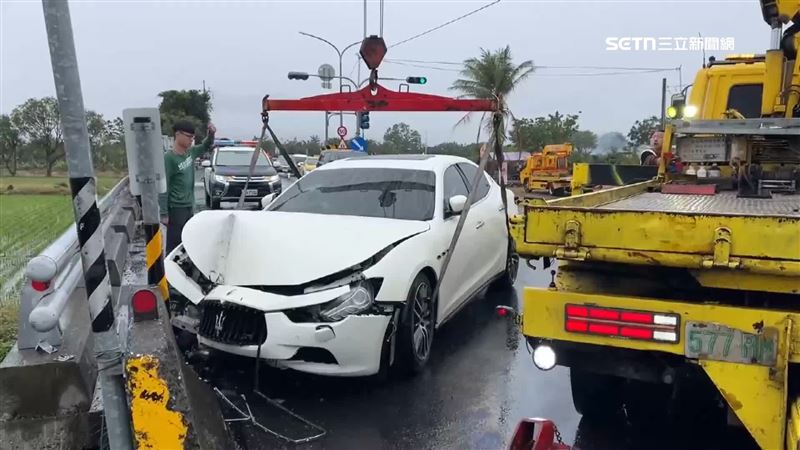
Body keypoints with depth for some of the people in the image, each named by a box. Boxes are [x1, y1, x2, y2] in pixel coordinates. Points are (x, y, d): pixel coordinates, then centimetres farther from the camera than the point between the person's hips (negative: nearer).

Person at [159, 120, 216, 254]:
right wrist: (164, 214, -18)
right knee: (175, 246, -4)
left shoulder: (190, 152, 4)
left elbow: (206, 147, 25)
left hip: (189, 207, 8)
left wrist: (211, 133, 3)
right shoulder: (169, 158, -17)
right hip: (176, 209, -8)